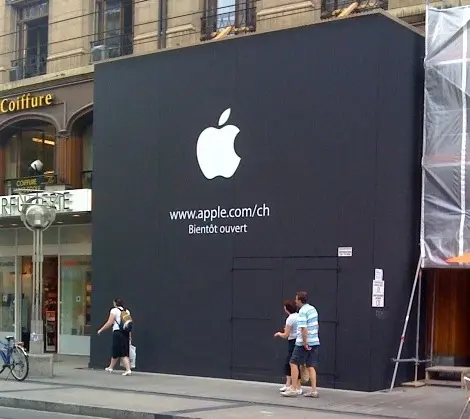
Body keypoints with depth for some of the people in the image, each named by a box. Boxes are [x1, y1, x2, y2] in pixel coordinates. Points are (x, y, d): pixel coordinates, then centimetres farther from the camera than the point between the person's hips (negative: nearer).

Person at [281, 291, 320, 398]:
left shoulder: (303, 312, -15)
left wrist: (305, 343, -18)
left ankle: (293, 389, 3)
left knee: (294, 363, 3)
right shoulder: (313, 309, 11)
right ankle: (314, 390, 5)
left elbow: (304, 329, -22)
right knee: (311, 366, 9)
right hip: (315, 342, 8)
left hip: (303, 342, -8)